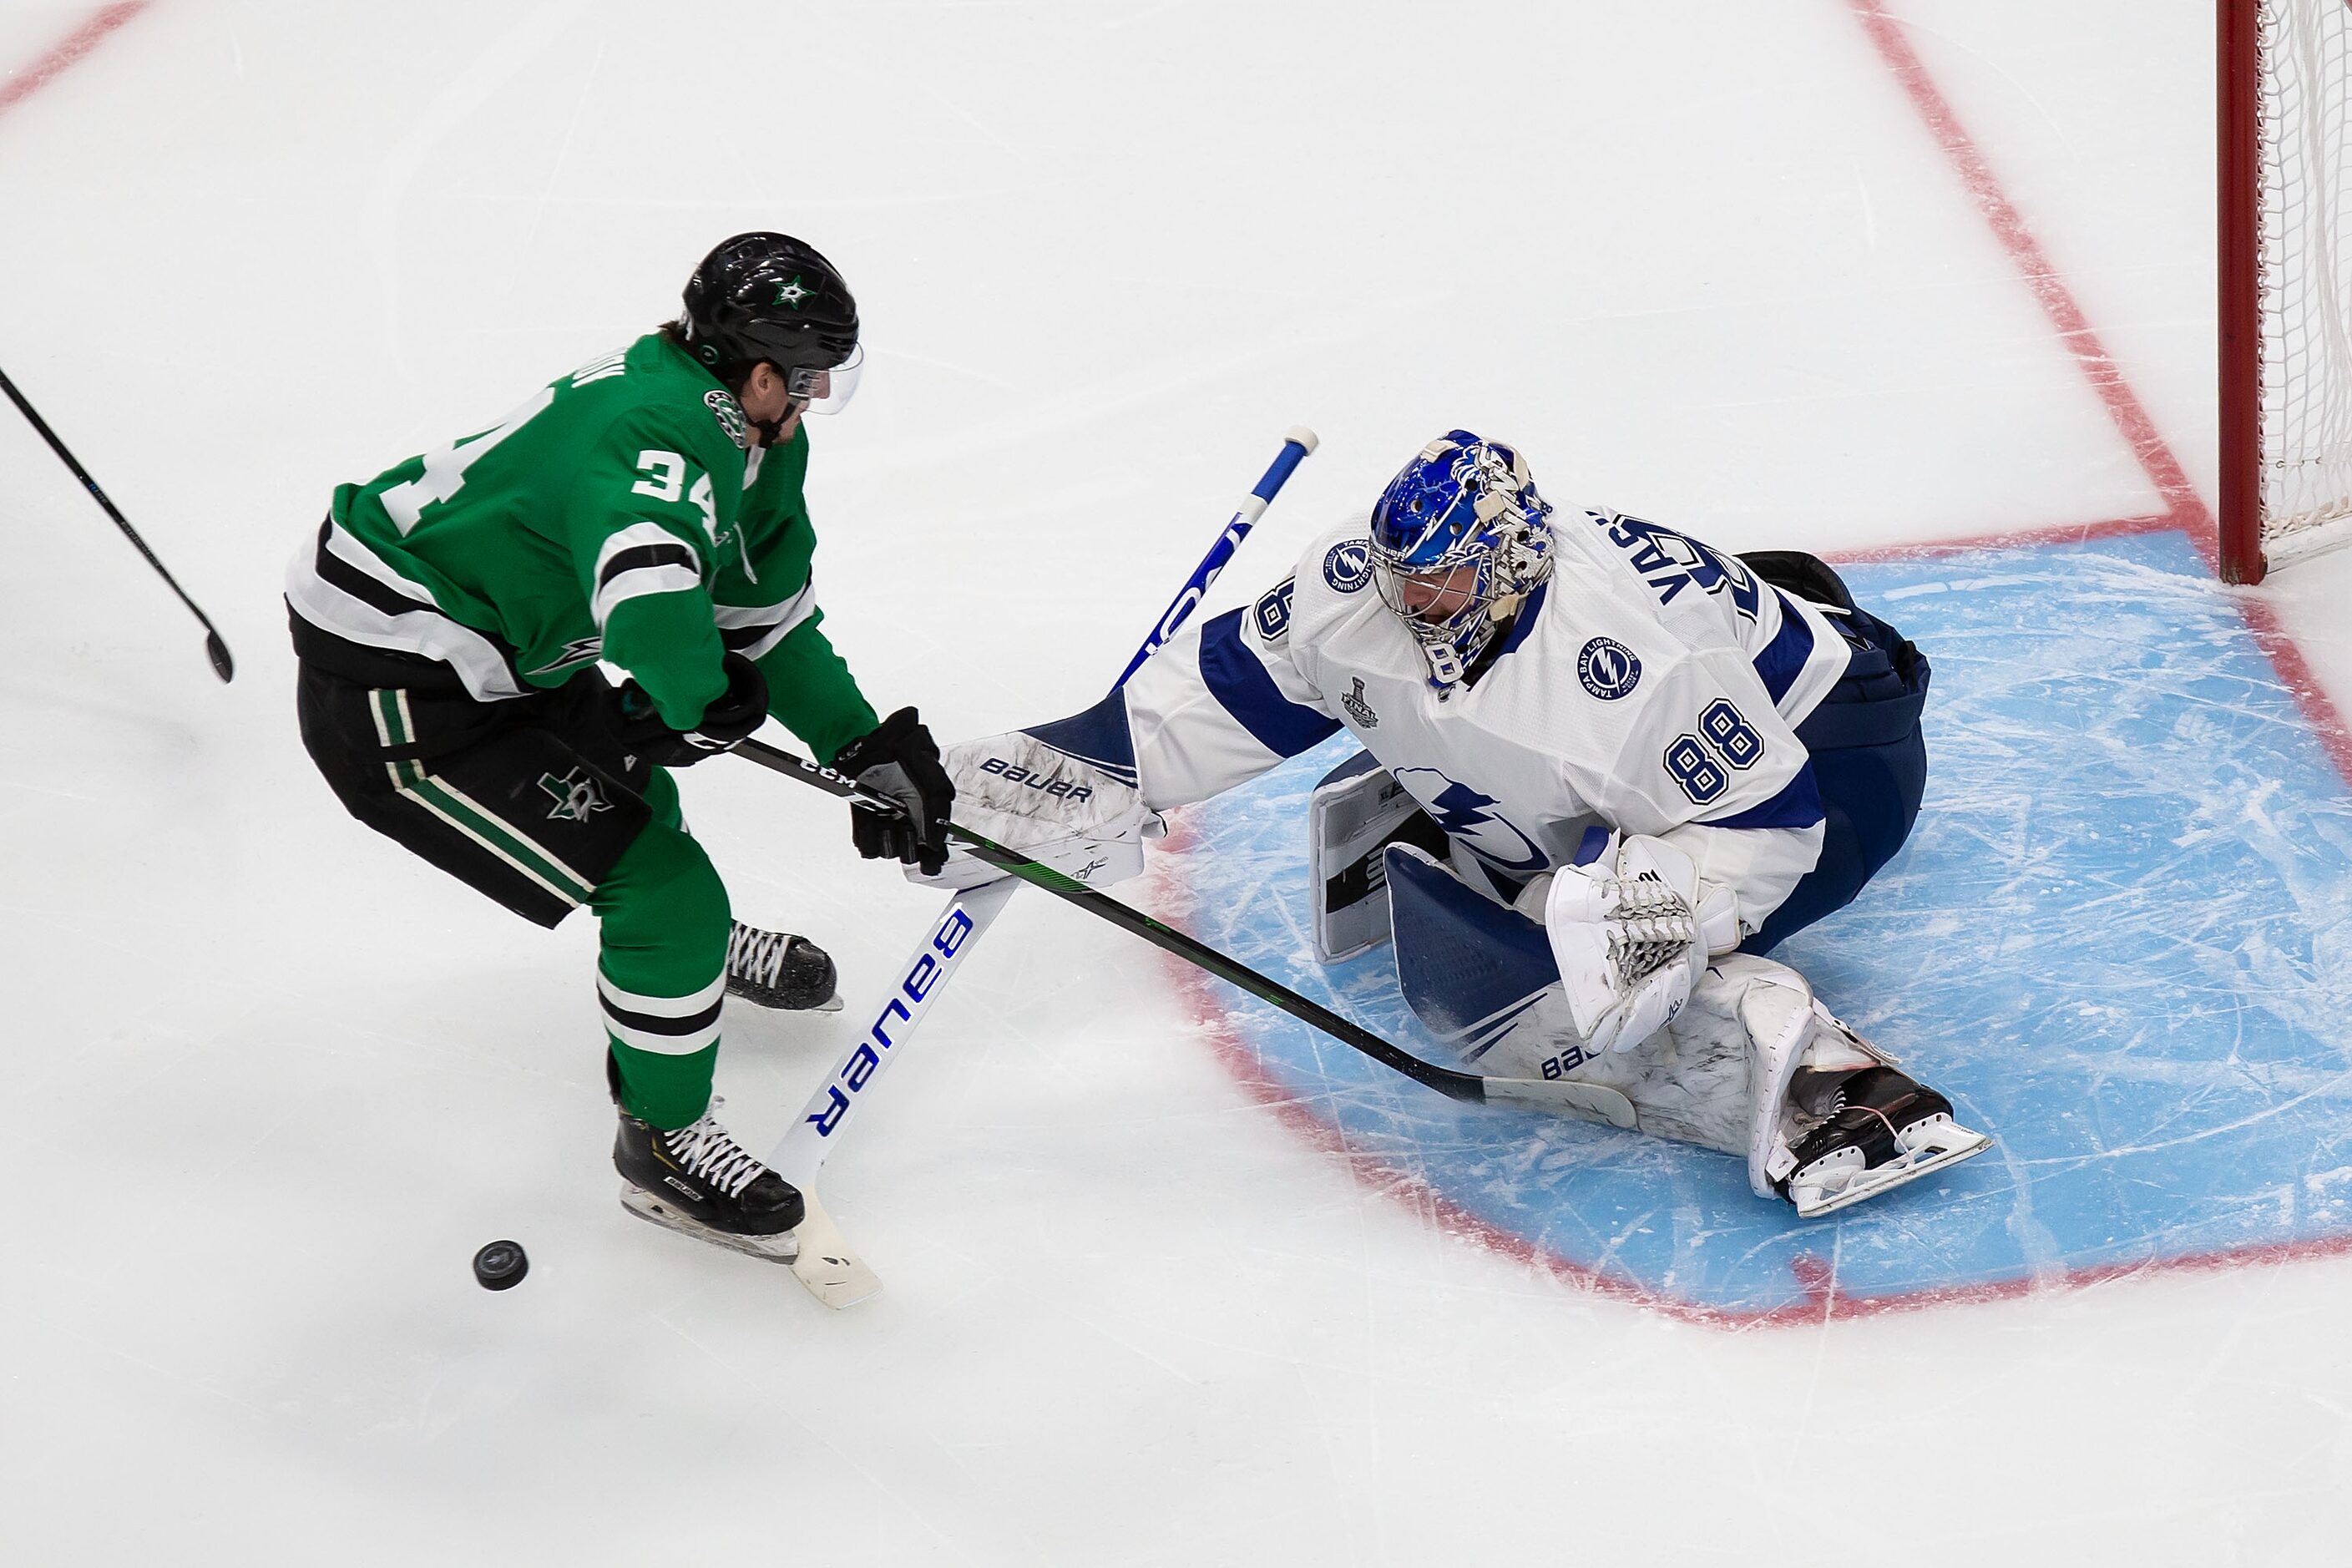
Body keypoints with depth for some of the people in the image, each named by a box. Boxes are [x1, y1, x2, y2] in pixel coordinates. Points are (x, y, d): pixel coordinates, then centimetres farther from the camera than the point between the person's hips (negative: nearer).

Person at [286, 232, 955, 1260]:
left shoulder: (747, 439, 4)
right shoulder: (663, 432, -27)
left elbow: (770, 617, 14)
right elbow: (648, 593, -47)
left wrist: (866, 748, 7)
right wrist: (706, 702, -28)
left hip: (488, 657, 11)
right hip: (386, 702, -11)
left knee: (628, 757, 34)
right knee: (661, 886, -9)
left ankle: (695, 946, 64)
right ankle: (664, 1142, 13)